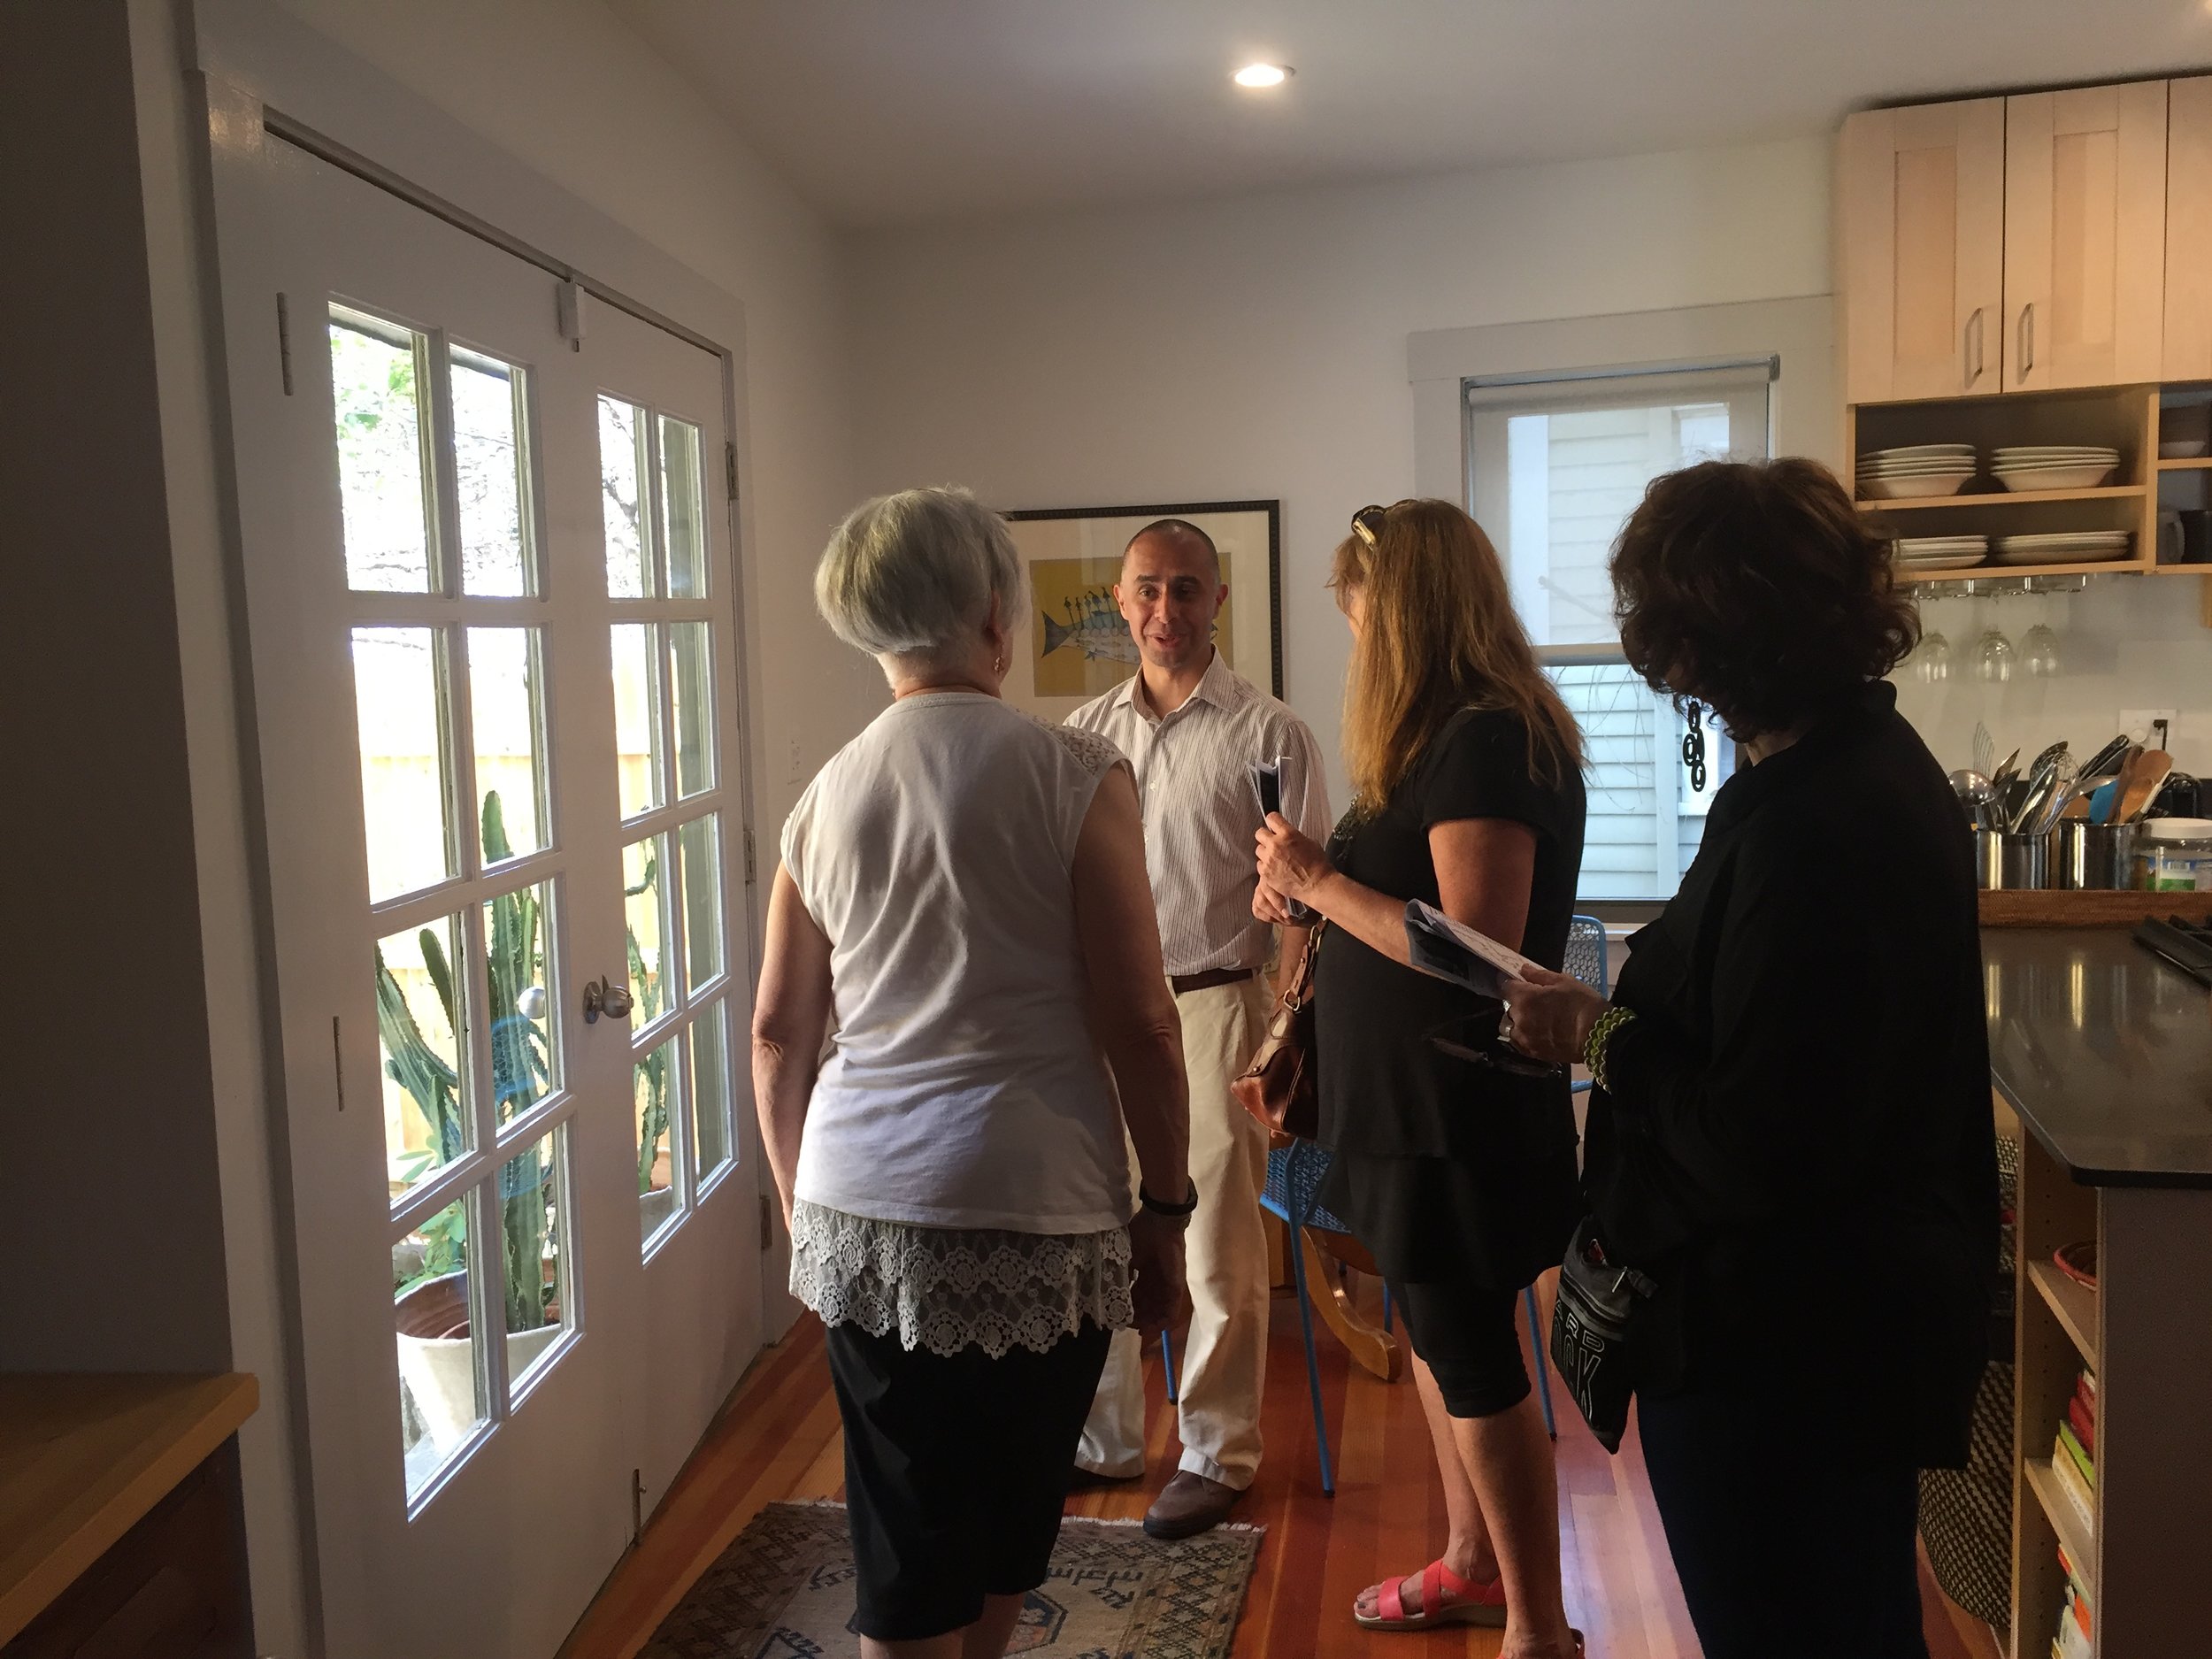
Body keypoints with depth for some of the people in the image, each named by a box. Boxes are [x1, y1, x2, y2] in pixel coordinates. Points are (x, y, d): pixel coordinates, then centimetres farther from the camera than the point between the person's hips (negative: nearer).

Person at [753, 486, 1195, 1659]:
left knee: (908, 1550, 15)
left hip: (859, 1217, 4)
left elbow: (779, 1032, 10)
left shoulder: (825, 799, 6)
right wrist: (1166, 1211, 2)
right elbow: (1139, 1023, -9)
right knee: (1008, 1531, 18)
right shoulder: (1074, 775, -7)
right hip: (1033, 1210, -3)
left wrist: (803, 1212, 22)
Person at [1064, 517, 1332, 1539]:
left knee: (1220, 1254, 4)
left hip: (1211, 1004, -4)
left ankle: (1215, 1456, 22)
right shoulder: (1086, 732, 9)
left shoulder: (1267, 734, -4)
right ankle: (1103, 1437, 29)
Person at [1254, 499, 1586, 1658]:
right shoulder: (1466, 737, 9)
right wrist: (1313, 892, 5)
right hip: (1415, 1097, 10)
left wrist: (1322, 882, -20)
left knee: (1472, 1358, 3)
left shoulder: (1484, 745, -21)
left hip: (1460, 1112, -10)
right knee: (1438, 1332, 21)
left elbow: (1473, 946, -27)